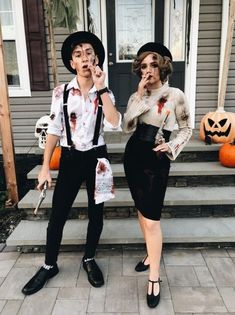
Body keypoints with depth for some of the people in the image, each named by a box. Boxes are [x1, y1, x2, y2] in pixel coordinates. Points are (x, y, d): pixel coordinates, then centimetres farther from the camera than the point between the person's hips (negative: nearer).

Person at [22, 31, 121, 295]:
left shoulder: (104, 93, -2)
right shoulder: (62, 92, -3)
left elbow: (115, 124, -20)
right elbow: (54, 131, -2)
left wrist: (101, 88, -20)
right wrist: (45, 167, -3)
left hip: (97, 157, 1)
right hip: (70, 159, 0)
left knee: (96, 213, 12)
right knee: (57, 216, 6)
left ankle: (89, 260, 36)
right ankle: (49, 266, 30)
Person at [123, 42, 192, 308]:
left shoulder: (175, 95, -5)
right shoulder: (137, 96, 7)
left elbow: (186, 129, 3)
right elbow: (127, 127, -8)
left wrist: (171, 146, -14)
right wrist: (139, 96, -12)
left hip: (156, 161, -5)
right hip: (133, 156, 6)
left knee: (151, 220, -6)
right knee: (141, 212, 16)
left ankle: (154, 279, 10)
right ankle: (151, 255, 37)